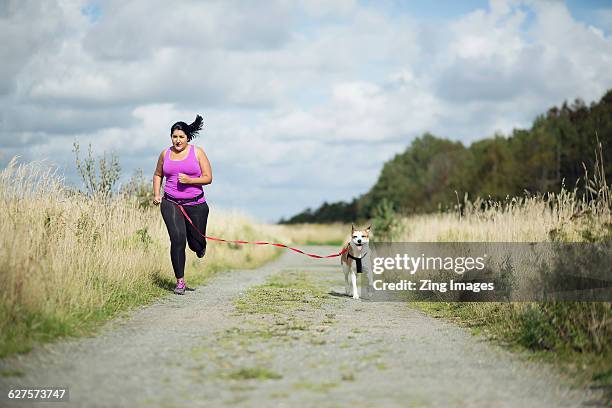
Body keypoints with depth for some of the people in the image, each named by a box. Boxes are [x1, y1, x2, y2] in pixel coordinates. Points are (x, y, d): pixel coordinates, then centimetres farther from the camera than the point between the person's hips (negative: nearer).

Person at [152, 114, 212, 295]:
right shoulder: (165, 154, 7)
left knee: (196, 244, 6)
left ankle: (200, 246, 48)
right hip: (171, 204, 1)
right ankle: (180, 281, -7)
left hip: (195, 204, -1)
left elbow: (208, 178, -2)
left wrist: (190, 180, -18)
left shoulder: (197, 153, 0)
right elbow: (158, 175, 23)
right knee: (177, 239, -17)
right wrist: (156, 195, 8)